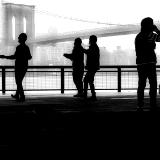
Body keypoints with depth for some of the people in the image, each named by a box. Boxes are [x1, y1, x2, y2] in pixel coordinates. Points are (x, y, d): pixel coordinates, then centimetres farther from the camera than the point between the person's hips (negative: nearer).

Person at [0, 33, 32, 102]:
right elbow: (29, 57, 12)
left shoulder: (19, 47, -16)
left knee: (18, 82, -2)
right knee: (19, 81, 20)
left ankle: (22, 97, -8)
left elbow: (14, 56, -22)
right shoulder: (27, 47, 6)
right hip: (25, 67, 7)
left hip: (19, 67, -7)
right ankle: (17, 95, 30)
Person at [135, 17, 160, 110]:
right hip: (150, 62, -7)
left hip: (140, 63, 7)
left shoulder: (138, 36, 12)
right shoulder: (151, 35, -8)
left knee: (141, 84, 7)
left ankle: (140, 105, 3)